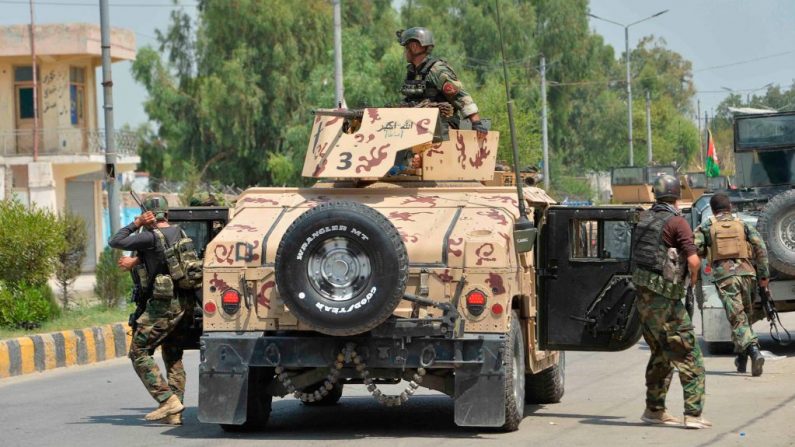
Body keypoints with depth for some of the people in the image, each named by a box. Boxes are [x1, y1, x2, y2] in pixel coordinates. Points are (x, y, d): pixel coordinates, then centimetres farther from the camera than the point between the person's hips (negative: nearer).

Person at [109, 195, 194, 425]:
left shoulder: (151, 237, -14)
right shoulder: (179, 233, 9)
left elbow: (114, 242, -9)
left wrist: (135, 224, -4)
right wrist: (136, 260, 20)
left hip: (163, 306, -8)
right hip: (184, 305, 8)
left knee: (139, 352, -1)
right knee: (173, 357, 14)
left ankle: (168, 400, -12)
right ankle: (174, 413, 11)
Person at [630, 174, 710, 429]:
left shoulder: (644, 219, 12)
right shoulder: (676, 222, -10)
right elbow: (693, 260, -18)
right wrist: (693, 279, 3)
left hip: (642, 295, 7)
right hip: (664, 298, -7)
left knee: (661, 354, 20)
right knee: (688, 355, -4)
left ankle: (654, 410, 24)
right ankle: (693, 414, -11)